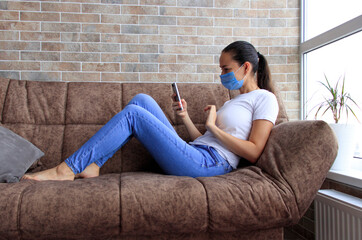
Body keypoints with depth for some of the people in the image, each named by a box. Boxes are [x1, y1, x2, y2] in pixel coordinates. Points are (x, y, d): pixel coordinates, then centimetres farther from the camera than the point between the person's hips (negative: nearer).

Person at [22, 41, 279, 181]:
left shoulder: (264, 98, 3)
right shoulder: (235, 101, 29)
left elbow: (254, 152, -10)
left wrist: (213, 126, -8)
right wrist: (185, 118, 9)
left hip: (209, 163, -9)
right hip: (195, 154, 9)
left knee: (132, 113, -15)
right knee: (141, 99, 1)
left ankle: (67, 169, -10)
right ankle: (91, 165, -7)